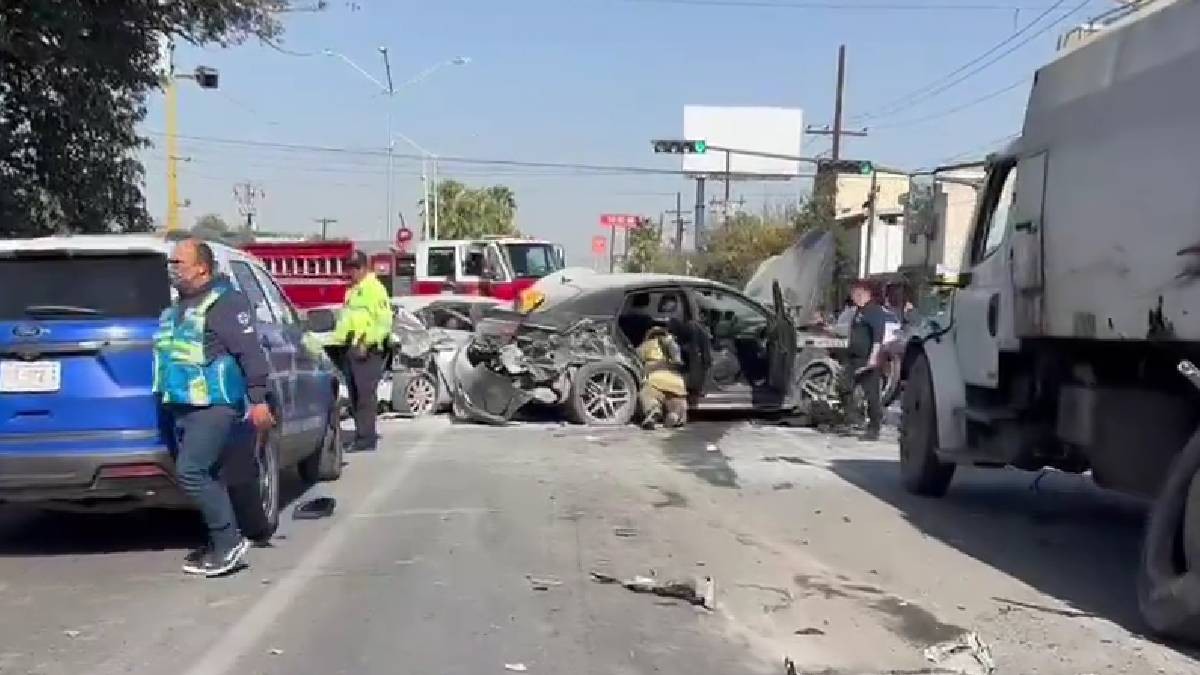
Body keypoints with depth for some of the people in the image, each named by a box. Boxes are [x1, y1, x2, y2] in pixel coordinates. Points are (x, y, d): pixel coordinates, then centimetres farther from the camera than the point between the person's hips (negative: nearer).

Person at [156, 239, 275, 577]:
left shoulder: (224, 301, -9)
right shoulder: (178, 308, 20)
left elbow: (250, 352, -15)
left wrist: (258, 399, -19)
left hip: (215, 405, -9)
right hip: (183, 406, 9)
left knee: (190, 471, -16)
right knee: (203, 475, 10)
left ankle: (229, 540, -6)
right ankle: (220, 545, 19)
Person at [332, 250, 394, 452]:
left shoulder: (374, 288, -6)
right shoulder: (352, 291, 24)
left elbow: (384, 321, -15)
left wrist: (367, 343, -21)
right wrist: (338, 339, 16)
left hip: (367, 351, -9)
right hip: (351, 349, 9)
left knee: (366, 394, -10)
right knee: (355, 395, 10)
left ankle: (366, 437, -9)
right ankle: (363, 434, 17)